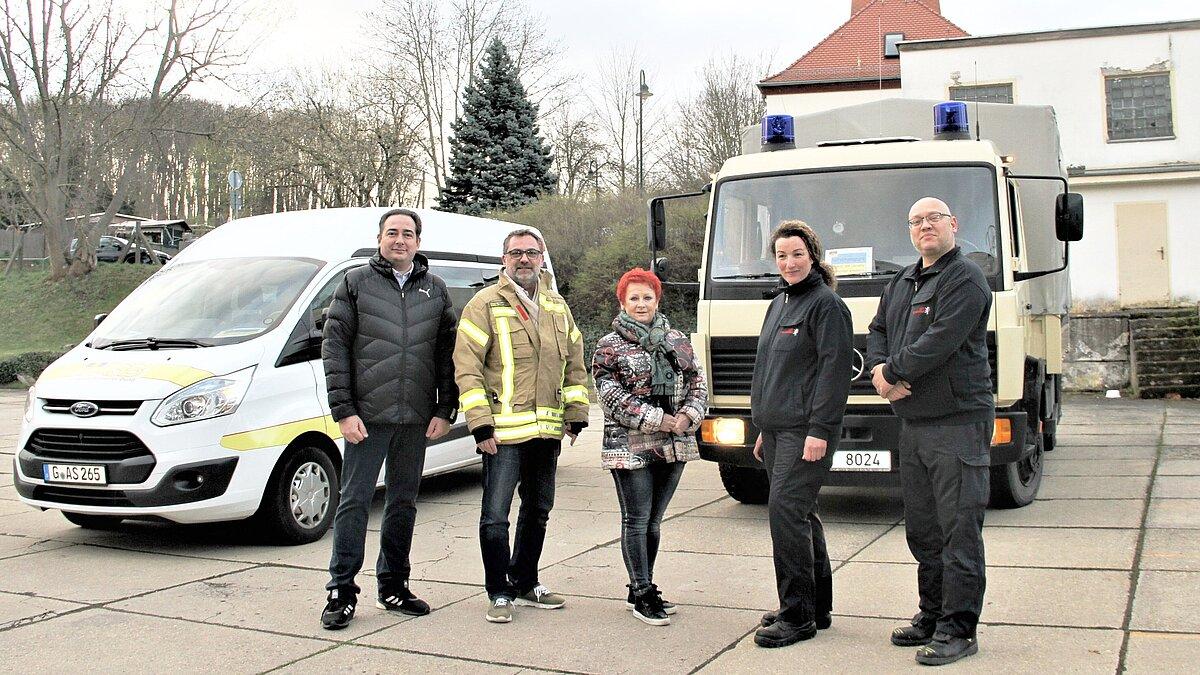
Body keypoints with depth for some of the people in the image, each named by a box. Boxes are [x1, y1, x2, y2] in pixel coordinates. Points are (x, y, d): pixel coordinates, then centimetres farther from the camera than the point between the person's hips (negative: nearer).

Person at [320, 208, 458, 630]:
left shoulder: (435, 290, 11)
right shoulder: (356, 283, 3)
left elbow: (448, 354, 11)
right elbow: (334, 349, -1)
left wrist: (445, 411, 3)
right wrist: (343, 410, -9)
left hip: (416, 420, 3)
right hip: (367, 416, -3)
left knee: (404, 504, 11)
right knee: (355, 502, -1)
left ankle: (393, 587, 22)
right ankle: (341, 591, 7)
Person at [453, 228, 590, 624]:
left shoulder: (557, 307, 14)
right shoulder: (486, 305, -4)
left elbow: (574, 364, 18)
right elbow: (467, 367, -9)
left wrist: (576, 416, 11)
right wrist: (481, 425, -14)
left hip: (548, 430, 6)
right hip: (503, 431, -6)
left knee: (538, 512, 16)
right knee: (495, 516, -6)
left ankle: (524, 584, 31)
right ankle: (499, 595, 9)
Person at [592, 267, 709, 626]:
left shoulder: (677, 340, 12)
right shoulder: (609, 347, -2)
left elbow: (698, 383, 11)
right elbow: (612, 398, -11)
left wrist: (687, 417, -9)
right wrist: (660, 421, -16)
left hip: (673, 446, 5)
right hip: (631, 447, -5)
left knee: (654, 519, 12)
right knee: (636, 520, -2)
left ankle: (642, 587, 22)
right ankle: (642, 594, 5)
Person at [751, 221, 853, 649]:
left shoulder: (826, 304, -8)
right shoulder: (779, 304, 19)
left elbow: (835, 369, -15)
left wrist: (820, 430, -20)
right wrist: (763, 428, 22)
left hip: (806, 429, -9)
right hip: (777, 428, 9)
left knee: (785, 509, -14)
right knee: (800, 515, 12)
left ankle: (798, 616, -7)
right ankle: (818, 607, 21)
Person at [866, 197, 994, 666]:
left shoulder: (965, 279, -9)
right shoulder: (902, 281, 19)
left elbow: (939, 342, -19)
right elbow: (878, 330, 18)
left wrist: (892, 371, -10)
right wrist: (879, 370, -3)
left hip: (957, 421, -9)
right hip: (912, 421, 9)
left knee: (959, 531, -4)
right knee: (922, 530, 15)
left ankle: (958, 630, 1)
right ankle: (932, 617, 26)